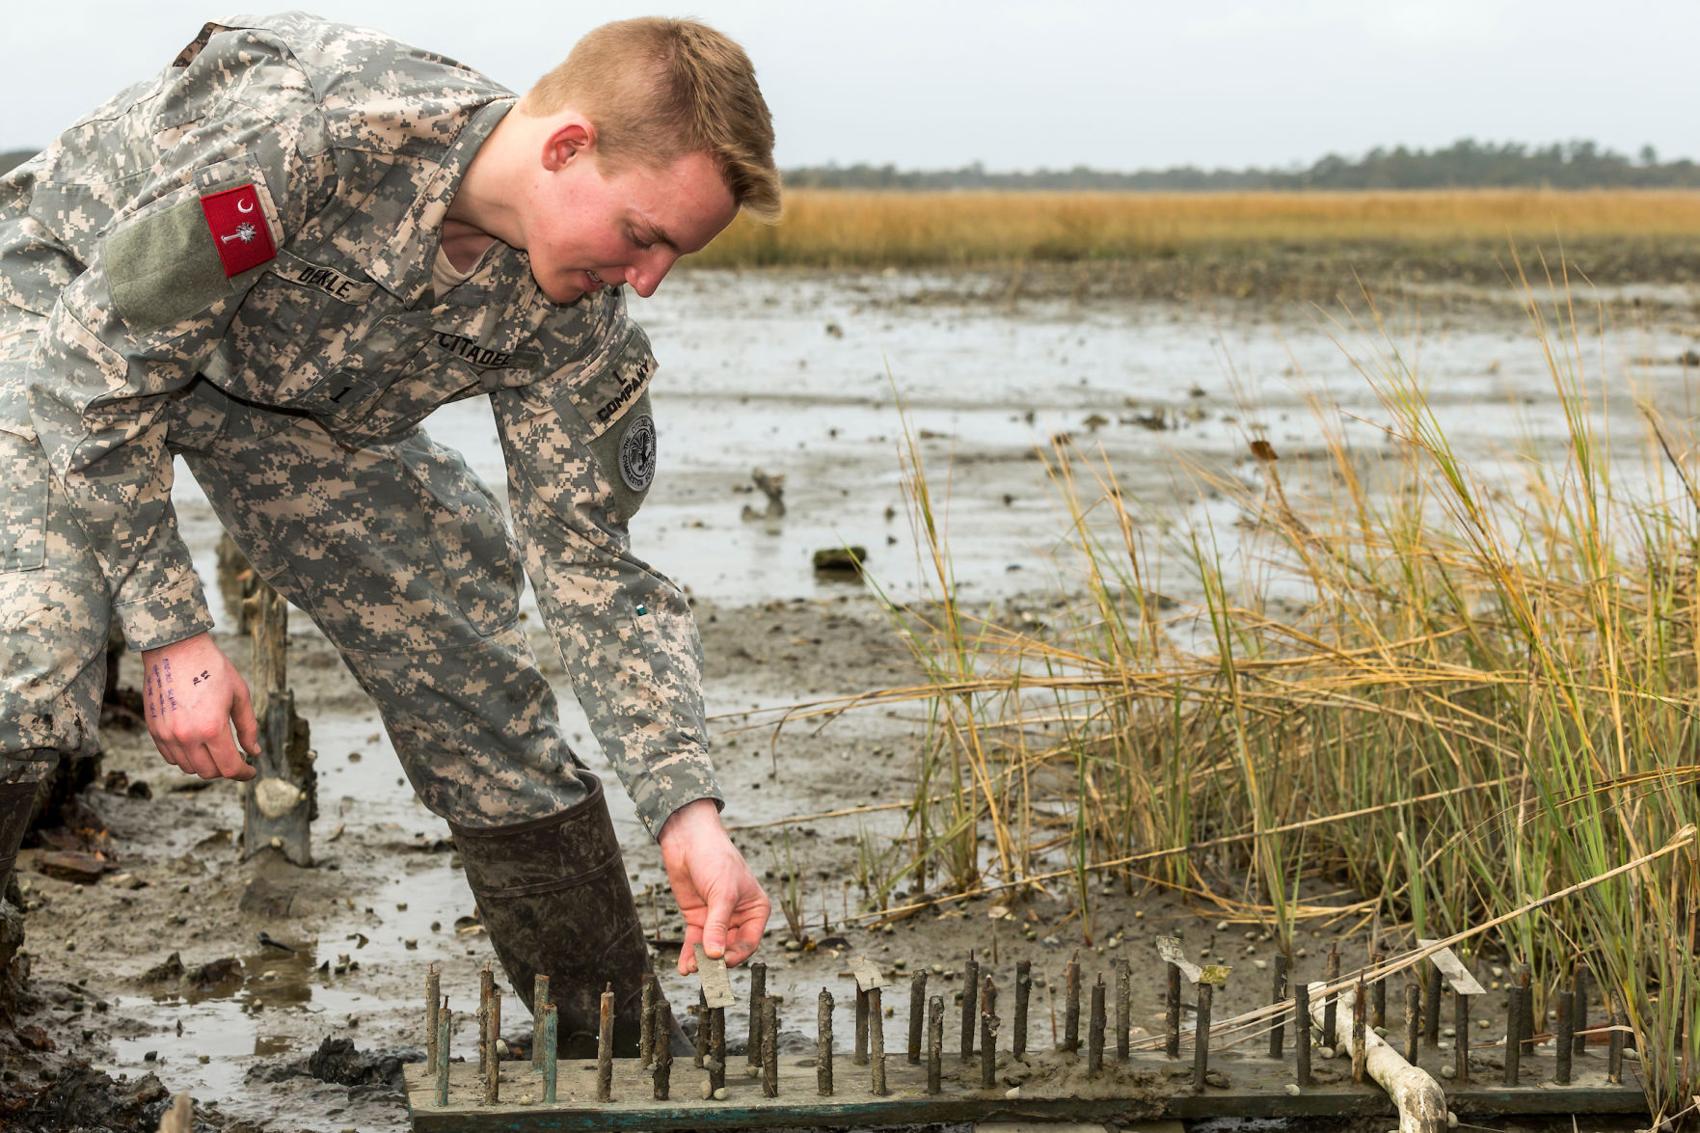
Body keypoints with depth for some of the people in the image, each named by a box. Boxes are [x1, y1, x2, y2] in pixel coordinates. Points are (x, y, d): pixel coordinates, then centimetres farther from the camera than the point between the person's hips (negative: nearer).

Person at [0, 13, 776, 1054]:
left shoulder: (573, 326, -21)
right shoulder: (308, 136, -41)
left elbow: (590, 571, -15)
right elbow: (102, 369, -31)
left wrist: (689, 812, -25)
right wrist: (174, 631, -29)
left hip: (299, 398, 5)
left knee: (479, 693, -1)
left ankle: (617, 1051, 12)